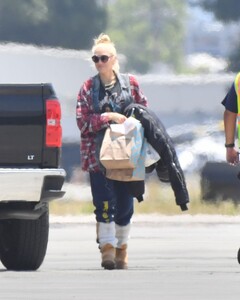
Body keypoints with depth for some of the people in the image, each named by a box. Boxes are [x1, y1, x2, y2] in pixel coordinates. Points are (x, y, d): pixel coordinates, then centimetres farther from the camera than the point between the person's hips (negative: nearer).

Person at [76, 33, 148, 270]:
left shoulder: (130, 84, 6)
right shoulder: (88, 88, 2)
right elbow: (83, 121, -5)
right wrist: (108, 117, -16)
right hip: (98, 155, -2)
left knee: (125, 204, 5)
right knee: (105, 203, -13)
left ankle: (121, 249, 19)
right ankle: (107, 249, -12)